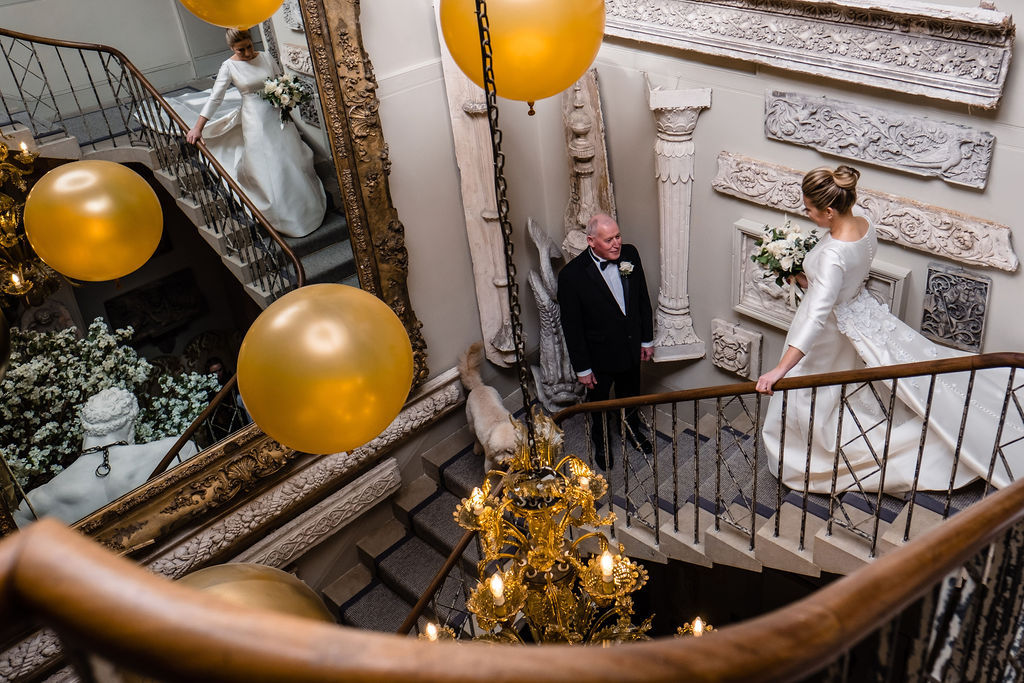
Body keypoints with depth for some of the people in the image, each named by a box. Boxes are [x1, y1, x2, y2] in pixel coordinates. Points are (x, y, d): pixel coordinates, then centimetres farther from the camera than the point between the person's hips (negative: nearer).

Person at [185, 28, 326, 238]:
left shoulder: (264, 57, 3)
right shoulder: (229, 66, -7)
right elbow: (215, 98, -9)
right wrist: (198, 128, -15)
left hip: (276, 114, 4)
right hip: (254, 120, -3)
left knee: (291, 161, 11)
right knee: (264, 168, -1)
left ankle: (307, 208, 28)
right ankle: (282, 218, 11)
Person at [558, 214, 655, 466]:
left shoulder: (630, 254, -13)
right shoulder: (572, 274, -28)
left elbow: (643, 299, 1)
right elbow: (571, 326, -19)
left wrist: (647, 339, 5)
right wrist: (582, 368, -14)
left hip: (631, 347, 4)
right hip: (599, 355, -4)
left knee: (630, 394, 29)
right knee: (599, 401, 22)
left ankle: (632, 429, 59)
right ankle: (600, 442, 51)